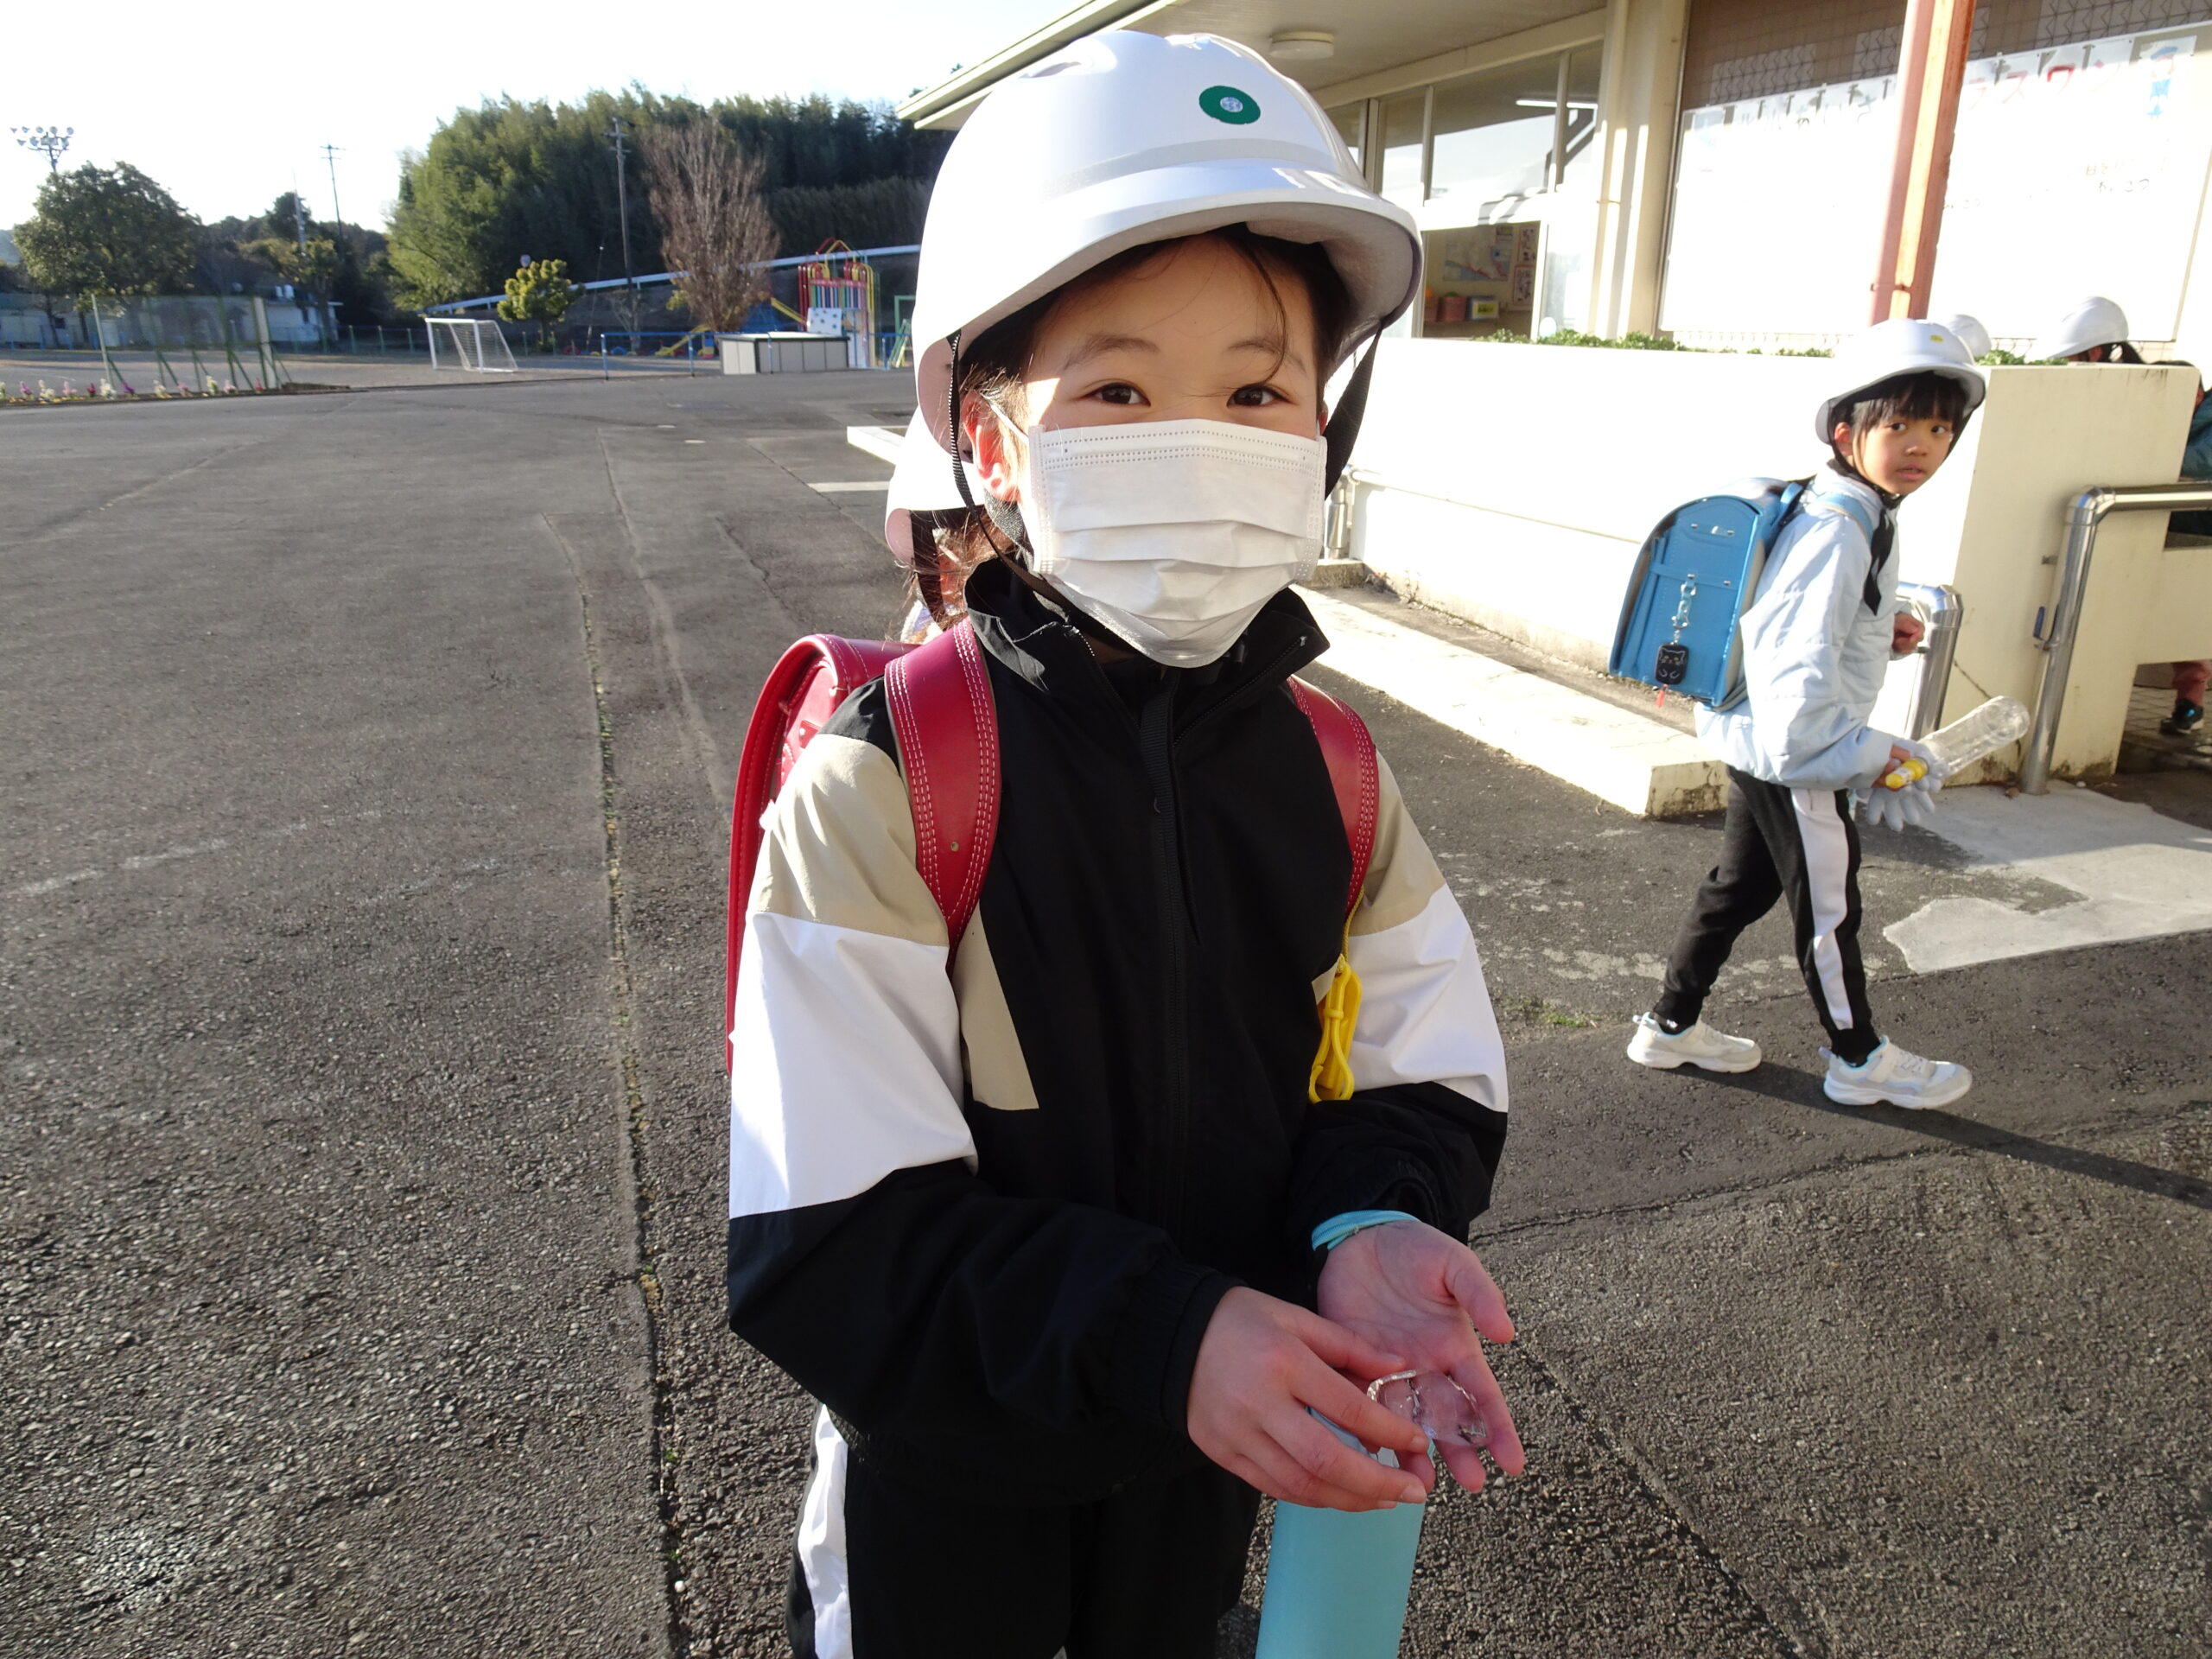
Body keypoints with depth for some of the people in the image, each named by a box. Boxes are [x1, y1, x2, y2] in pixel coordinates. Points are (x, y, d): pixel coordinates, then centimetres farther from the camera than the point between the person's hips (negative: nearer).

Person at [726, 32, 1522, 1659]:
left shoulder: (1337, 781, -11)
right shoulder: (877, 791, -25)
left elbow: (1428, 1081, -4)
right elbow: (828, 1246, -25)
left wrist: (1373, 1222, -26)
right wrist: (1160, 1334, -35)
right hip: (948, 1474, -3)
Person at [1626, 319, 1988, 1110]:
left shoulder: (1855, 517, 8)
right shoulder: (1840, 534, -24)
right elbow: (1801, 671, -29)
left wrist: (1881, 633, 7)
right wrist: (1874, 753, -20)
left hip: (1763, 744, 10)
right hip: (1796, 750, -10)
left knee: (1739, 887, 18)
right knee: (1829, 909, 7)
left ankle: (1671, 1025, 30)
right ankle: (1859, 1059, 25)